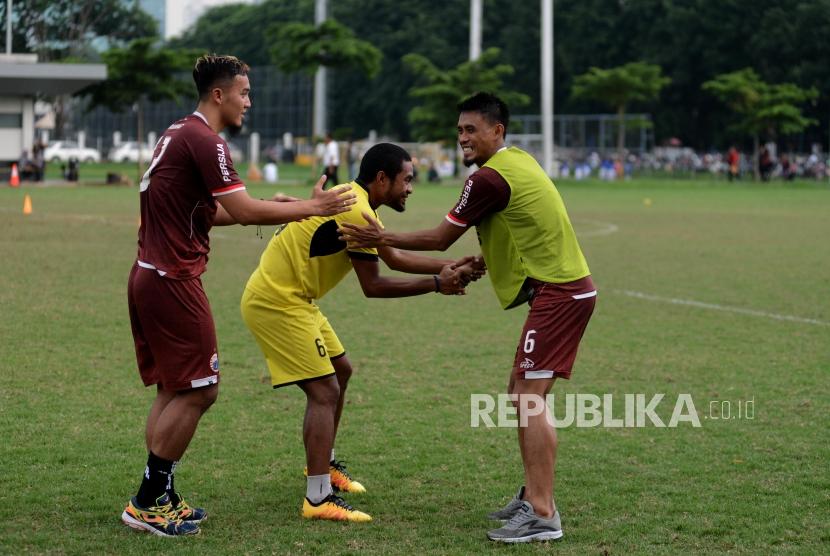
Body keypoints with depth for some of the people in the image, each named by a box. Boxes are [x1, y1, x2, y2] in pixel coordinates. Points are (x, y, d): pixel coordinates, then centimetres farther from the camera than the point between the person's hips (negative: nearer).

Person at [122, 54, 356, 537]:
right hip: (173, 280, -10)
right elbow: (244, 211, -19)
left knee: (173, 389, 15)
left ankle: (159, 497, 19)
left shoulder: (180, 134, 17)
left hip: (150, 276, 10)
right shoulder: (204, 141, -15)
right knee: (199, 391, -4)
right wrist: (310, 207, -10)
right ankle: (148, 504, 0)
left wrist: (272, 207, 18)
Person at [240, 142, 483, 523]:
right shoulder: (357, 213, -21)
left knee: (340, 370, 22)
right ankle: (319, 499, -16)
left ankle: (323, 464, 35)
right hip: (277, 302, -11)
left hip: (290, 297, 11)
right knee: (324, 391, -13)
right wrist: (436, 285, -14)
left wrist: (448, 267, 8)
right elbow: (373, 287, -18)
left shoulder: (356, 202, 12)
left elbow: (395, 258, 18)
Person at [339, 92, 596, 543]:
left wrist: (383, 239, 2)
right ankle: (533, 495, 20)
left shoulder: (489, 179, -15)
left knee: (530, 398, -12)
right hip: (564, 289, 10)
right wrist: (480, 261, 18)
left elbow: (439, 239, -7)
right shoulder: (517, 162, 13)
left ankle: (542, 514, -15)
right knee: (522, 393, 15)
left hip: (557, 294, -10)